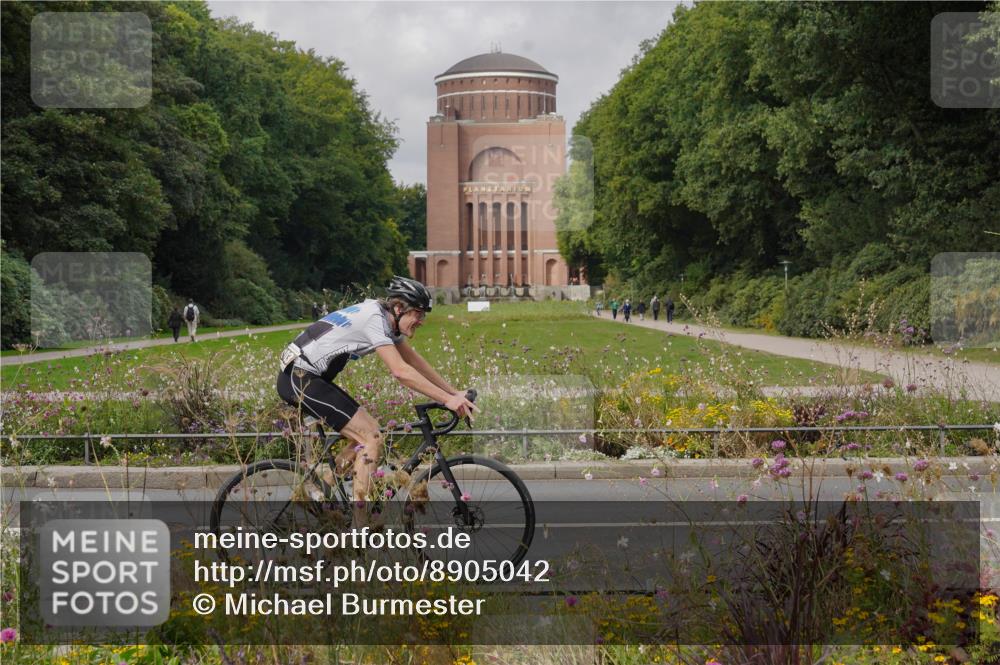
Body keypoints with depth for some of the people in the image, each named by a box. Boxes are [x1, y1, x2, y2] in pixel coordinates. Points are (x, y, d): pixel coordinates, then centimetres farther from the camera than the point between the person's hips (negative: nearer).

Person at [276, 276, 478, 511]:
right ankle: (359, 518, -12)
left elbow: (416, 362, 17)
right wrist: (448, 400, -27)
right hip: (299, 378, -10)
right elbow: (401, 371, -28)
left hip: (309, 378, 10)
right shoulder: (374, 319, -19)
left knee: (368, 430, 12)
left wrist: (455, 393, 12)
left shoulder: (387, 320, 10)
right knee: (372, 438, -12)